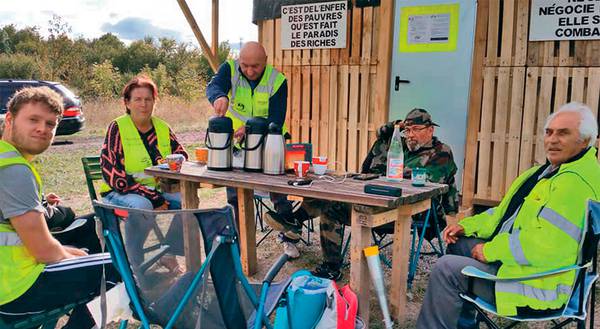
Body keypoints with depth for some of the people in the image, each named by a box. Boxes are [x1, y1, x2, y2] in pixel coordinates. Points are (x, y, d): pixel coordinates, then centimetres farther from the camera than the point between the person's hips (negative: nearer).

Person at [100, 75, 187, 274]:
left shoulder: (163, 128, 10)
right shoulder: (117, 128, -5)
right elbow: (112, 174, -14)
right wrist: (152, 197, -21)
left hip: (157, 189, 5)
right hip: (120, 192, -4)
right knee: (142, 206, -36)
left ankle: (169, 254, -3)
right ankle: (133, 262, -17)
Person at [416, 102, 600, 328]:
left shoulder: (576, 182, -23)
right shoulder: (551, 170, 13)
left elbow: (546, 245, -30)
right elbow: (506, 212, 18)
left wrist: (490, 251, -19)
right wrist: (466, 226, 6)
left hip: (537, 288, -11)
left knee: (446, 269, -17)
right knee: (458, 243, 16)